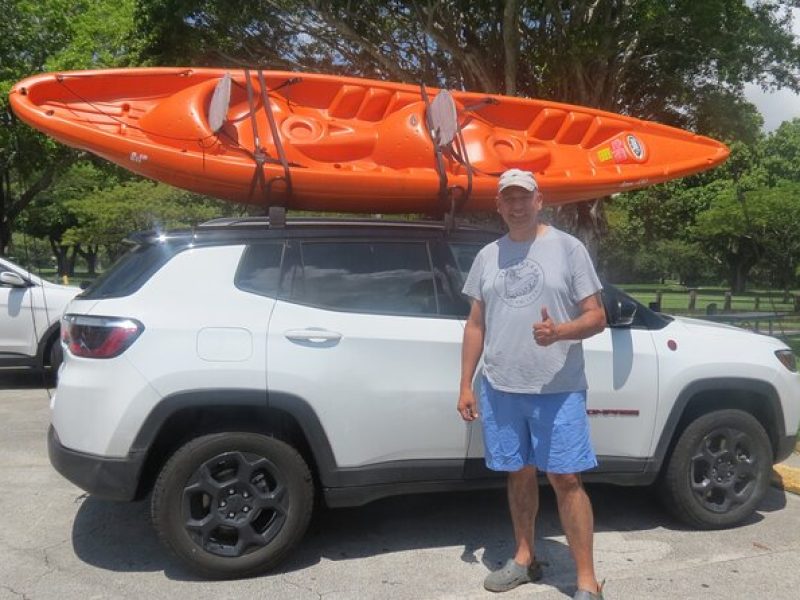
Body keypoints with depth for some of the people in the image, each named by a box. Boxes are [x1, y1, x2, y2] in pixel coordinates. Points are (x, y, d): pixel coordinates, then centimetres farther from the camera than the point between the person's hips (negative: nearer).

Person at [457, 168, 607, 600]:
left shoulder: (568, 248, -1)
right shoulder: (487, 256, 10)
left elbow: (596, 317, -3)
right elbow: (475, 324, 13)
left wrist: (558, 332, -24)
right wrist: (466, 385, 9)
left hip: (558, 389, -4)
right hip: (500, 388, 4)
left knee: (565, 479, -2)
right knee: (519, 474, 15)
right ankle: (524, 558, 32)